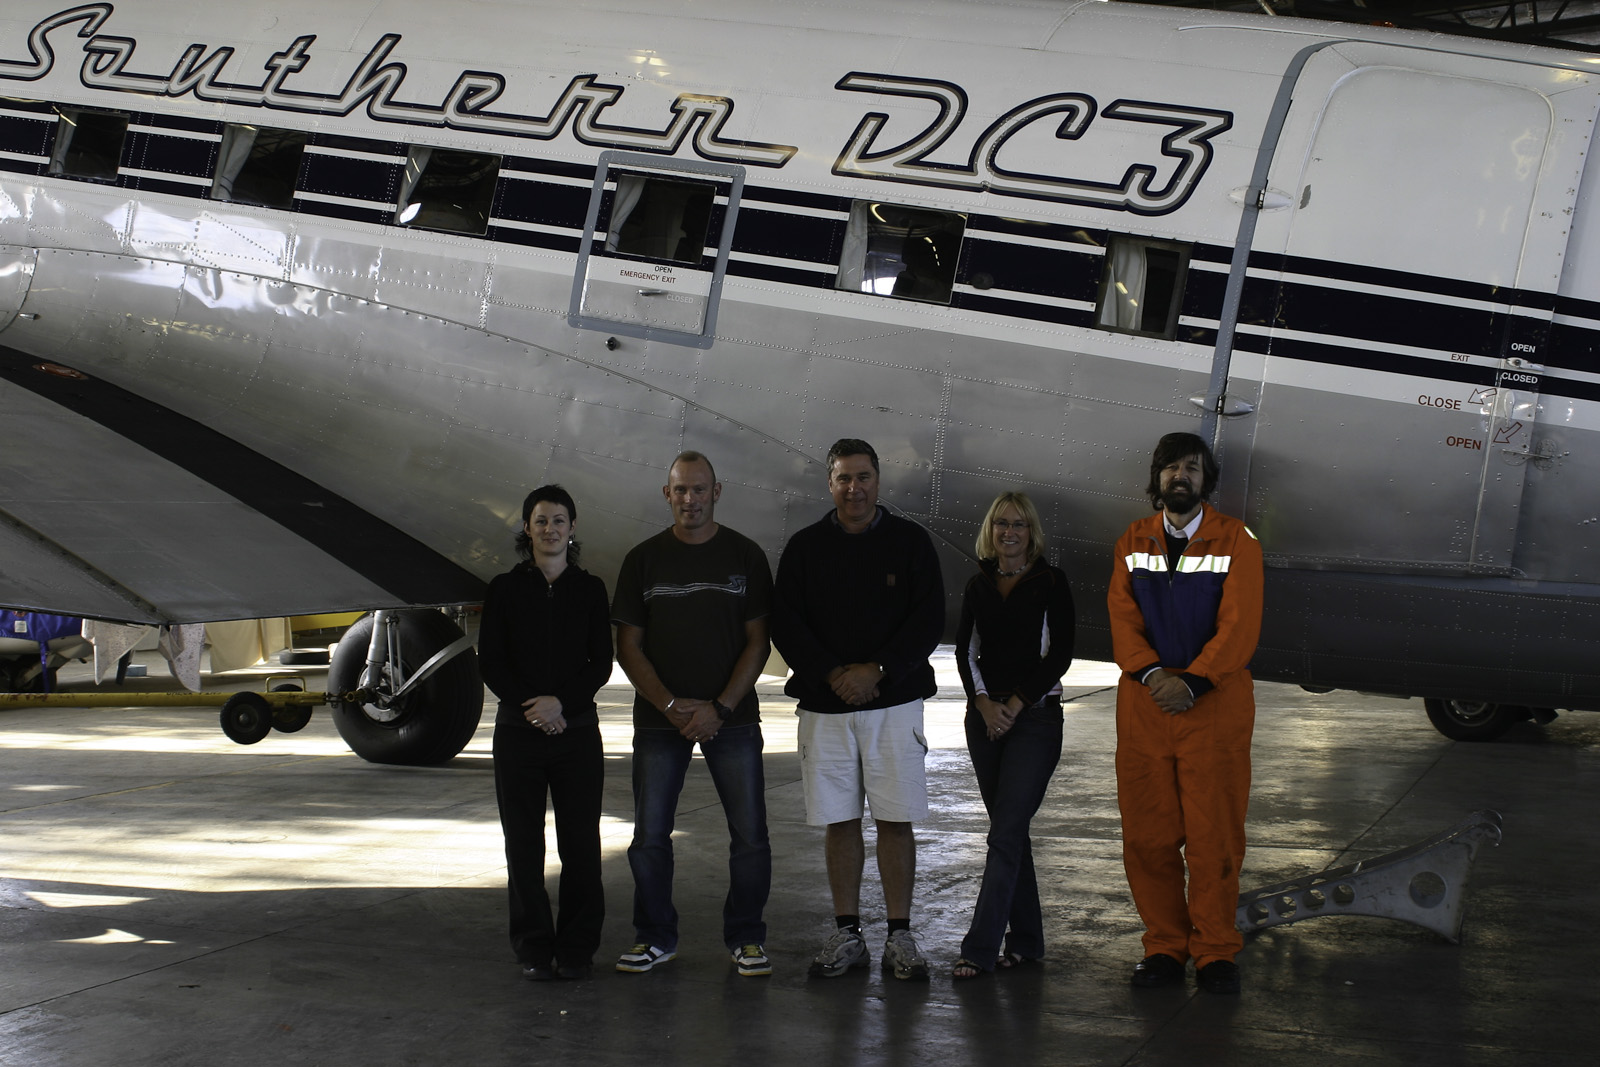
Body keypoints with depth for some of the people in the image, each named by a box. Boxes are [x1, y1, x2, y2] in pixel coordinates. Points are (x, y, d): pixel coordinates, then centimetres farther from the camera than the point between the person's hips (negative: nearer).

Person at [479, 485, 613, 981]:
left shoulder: (590, 590, 6)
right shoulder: (506, 590, 5)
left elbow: (601, 663, 2)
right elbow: (490, 662, 1)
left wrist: (562, 702, -14)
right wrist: (531, 706, -13)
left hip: (578, 730, 0)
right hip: (518, 731, 0)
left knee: (580, 841, -1)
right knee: (524, 843, 2)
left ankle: (577, 948, 9)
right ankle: (534, 949, 11)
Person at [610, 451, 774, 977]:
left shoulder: (745, 556, 3)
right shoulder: (643, 559, 5)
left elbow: (757, 642, 2)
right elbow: (629, 646, 4)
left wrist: (719, 708, -9)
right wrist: (670, 706, -8)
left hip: (730, 717, -1)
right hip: (659, 717, 1)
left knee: (749, 835, -3)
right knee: (649, 836, 1)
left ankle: (745, 938, 11)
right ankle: (655, 937, 15)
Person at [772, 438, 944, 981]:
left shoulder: (910, 541, 4)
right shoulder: (804, 547, 7)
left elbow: (929, 620, -2)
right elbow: (786, 624, 1)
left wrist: (877, 670, -12)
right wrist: (832, 675, -11)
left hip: (894, 701, -1)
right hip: (825, 704, 1)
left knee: (896, 819, -1)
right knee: (839, 821, 4)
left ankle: (900, 936, 5)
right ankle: (847, 936, 12)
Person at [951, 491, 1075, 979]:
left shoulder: (1051, 583, -2)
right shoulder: (979, 586, 11)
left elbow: (1060, 653, -6)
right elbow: (965, 651, 7)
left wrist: (1016, 704, -11)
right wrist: (984, 703, -9)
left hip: (1035, 715, -5)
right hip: (985, 716, 5)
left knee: (1006, 833, -11)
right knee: (1010, 830, 8)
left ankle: (980, 948, -14)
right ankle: (1026, 940, 15)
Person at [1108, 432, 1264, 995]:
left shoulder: (1235, 541, 2)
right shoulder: (1133, 543, 12)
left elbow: (1239, 625, -7)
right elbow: (1123, 618, 2)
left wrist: (1192, 682, -18)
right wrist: (1153, 674, -15)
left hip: (1216, 701, -3)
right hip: (1144, 700, 3)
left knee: (1214, 834, -2)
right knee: (1147, 832, 3)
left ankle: (1215, 952, 8)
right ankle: (1165, 946, 14)